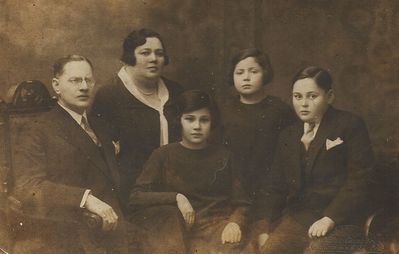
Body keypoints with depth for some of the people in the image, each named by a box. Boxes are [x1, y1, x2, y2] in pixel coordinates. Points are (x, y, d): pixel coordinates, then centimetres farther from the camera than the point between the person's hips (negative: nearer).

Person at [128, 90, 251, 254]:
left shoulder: (223, 156, 14)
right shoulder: (164, 155, 10)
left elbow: (241, 203, 10)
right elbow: (135, 198, 2)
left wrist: (235, 223, -11)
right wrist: (176, 198, -10)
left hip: (216, 225, -1)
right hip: (173, 229, 2)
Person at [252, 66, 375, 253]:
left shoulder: (350, 126, 3)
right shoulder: (288, 135, 18)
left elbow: (358, 180, -5)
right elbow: (274, 187, 14)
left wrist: (330, 219, -15)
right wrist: (264, 229, 0)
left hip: (340, 220, -4)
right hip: (297, 217, 4)